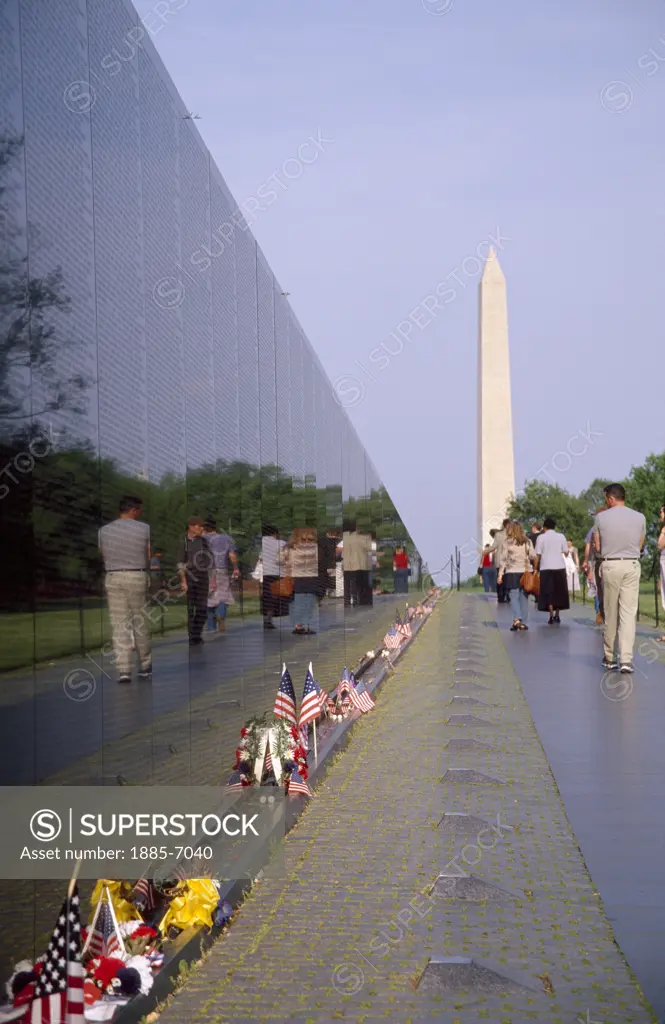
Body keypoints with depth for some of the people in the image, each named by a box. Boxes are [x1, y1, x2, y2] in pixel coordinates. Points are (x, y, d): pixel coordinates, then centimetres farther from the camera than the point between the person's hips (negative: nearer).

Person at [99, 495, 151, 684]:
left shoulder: (104, 530, 4)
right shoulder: (145, 529, -2)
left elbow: (103, 557, 6)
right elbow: (151, 557, 1)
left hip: (113, 578, 2)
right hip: (138, 577, -2)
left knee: (119, 625, 2)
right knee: (142, 624, 11)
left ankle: (123, 670, -6)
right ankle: (145, 667, 20)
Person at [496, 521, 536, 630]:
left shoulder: (507, 542, -2)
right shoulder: (527, 542, 6)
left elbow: (503, 559, -2)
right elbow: (533, 556, 3)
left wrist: (500, 574, 0)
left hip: (512, 573, -2)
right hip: (525, 572, 2)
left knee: (514, 597, -1)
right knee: (524, 598, 8)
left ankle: (517, 619, -19)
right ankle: (523, 622, 8)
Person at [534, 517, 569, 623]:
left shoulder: (541, 537, 2)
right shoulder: (561, 536, 6)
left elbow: (538, 555, -2)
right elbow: (566, 552, 2)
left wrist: (536, 568, 5)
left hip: (546, 568, -2)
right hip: (559, 567, 2)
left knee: (548, 592, 1)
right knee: (559, 591, 12)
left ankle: (551, 615, -7)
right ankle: (557, 615, 13)